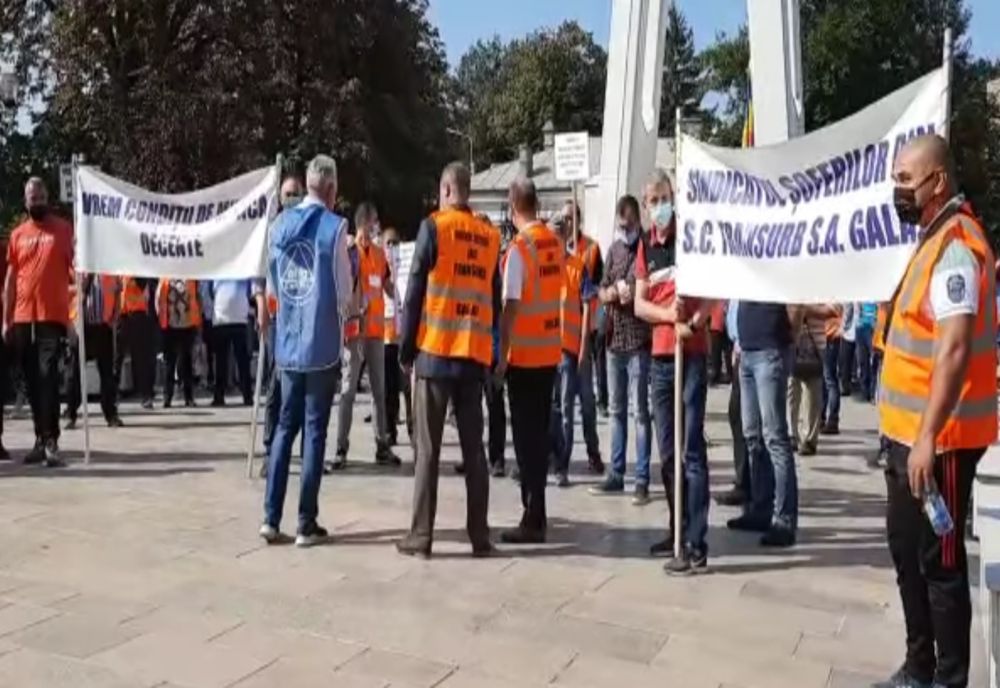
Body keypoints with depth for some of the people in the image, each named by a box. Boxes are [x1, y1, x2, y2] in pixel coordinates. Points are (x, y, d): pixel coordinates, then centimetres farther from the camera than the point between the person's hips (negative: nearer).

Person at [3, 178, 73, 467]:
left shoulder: (63, 229, 2)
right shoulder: (17, 234, 13)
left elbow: (75, 266, -2)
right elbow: (10, 278, 13)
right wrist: (6, 319, 9)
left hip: (52, 315, -4)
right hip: (22, 318, 5)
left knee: (48, 377, -11)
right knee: (32, 381, 8)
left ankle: (51, 442, -12)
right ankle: (40, 439, 16)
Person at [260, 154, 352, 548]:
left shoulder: (281, 223, 7)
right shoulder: (334, 226, -9)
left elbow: (273, 279, 14)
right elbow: (345, 293, -7)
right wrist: (343, 312, 13)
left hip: (287, 343, 5)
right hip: (322, 345, -5)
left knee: (285, 426, 13)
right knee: (314, 431, 1)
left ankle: (271, 518, 12)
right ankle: (307, 524, 6)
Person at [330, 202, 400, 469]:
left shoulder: (380, 253, 14)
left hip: (377, 328, 7)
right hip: (355, 328, -6)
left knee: (380, 389, 9)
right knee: (348, 389, -5)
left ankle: (382, 446, 16)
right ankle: (341, 449, -2)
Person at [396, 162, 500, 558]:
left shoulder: (433, 227, -3)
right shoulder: (490, 237, 10)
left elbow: (415, 292, -5)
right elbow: (495, 301, 12)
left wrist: (405, 348, 2)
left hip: (435, 352, -4)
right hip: (475, 355, 4)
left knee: (428, 448, 1)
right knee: (474, 448, 8)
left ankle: (421, 536, 2)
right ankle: (480, 536, 9)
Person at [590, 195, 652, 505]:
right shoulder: (614, 249, 14)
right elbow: (601, 292, 12)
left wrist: (633, 294, -19)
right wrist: (614, 291, -8)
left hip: (639, 342, -6)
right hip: (614, 340, 6)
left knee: (640, 411, -4)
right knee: (616, 410, 12)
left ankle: (642, 480, 1)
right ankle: (616, 474, 21)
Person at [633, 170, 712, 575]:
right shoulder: (645, 245, 11)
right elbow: (640, 304, 7)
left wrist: (693, 321, -23)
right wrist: (668, 314, -12)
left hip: (691, 354, -6)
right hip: (659, 355, 6)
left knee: (691, 450, -7)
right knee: (667, 451, 11)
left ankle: (696, 545, -4)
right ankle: (677, 530, 25)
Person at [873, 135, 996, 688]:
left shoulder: (955, 246, -17)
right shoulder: (933, 238, 14)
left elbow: (954, 349, -26)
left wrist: (929, 437, -29)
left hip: (938, 439, -10)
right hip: (910, 431, 10)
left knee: (939, 560, 0)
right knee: (907, 549, 17)